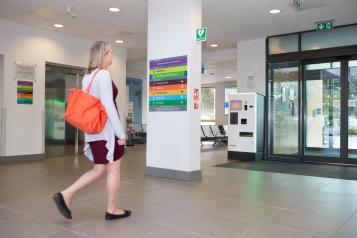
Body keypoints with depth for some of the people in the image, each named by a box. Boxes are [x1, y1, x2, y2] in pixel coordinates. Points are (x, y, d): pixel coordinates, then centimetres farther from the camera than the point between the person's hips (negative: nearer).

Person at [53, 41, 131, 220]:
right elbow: (108, 106, -20)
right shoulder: (103, 75, -13)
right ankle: (111, 210, 14)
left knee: (99, 169, 14)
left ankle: (65, 195, 8)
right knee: (113, 169, 3)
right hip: (107, 128, -9)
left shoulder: (87, 76, 15)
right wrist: (121, 133, -17)